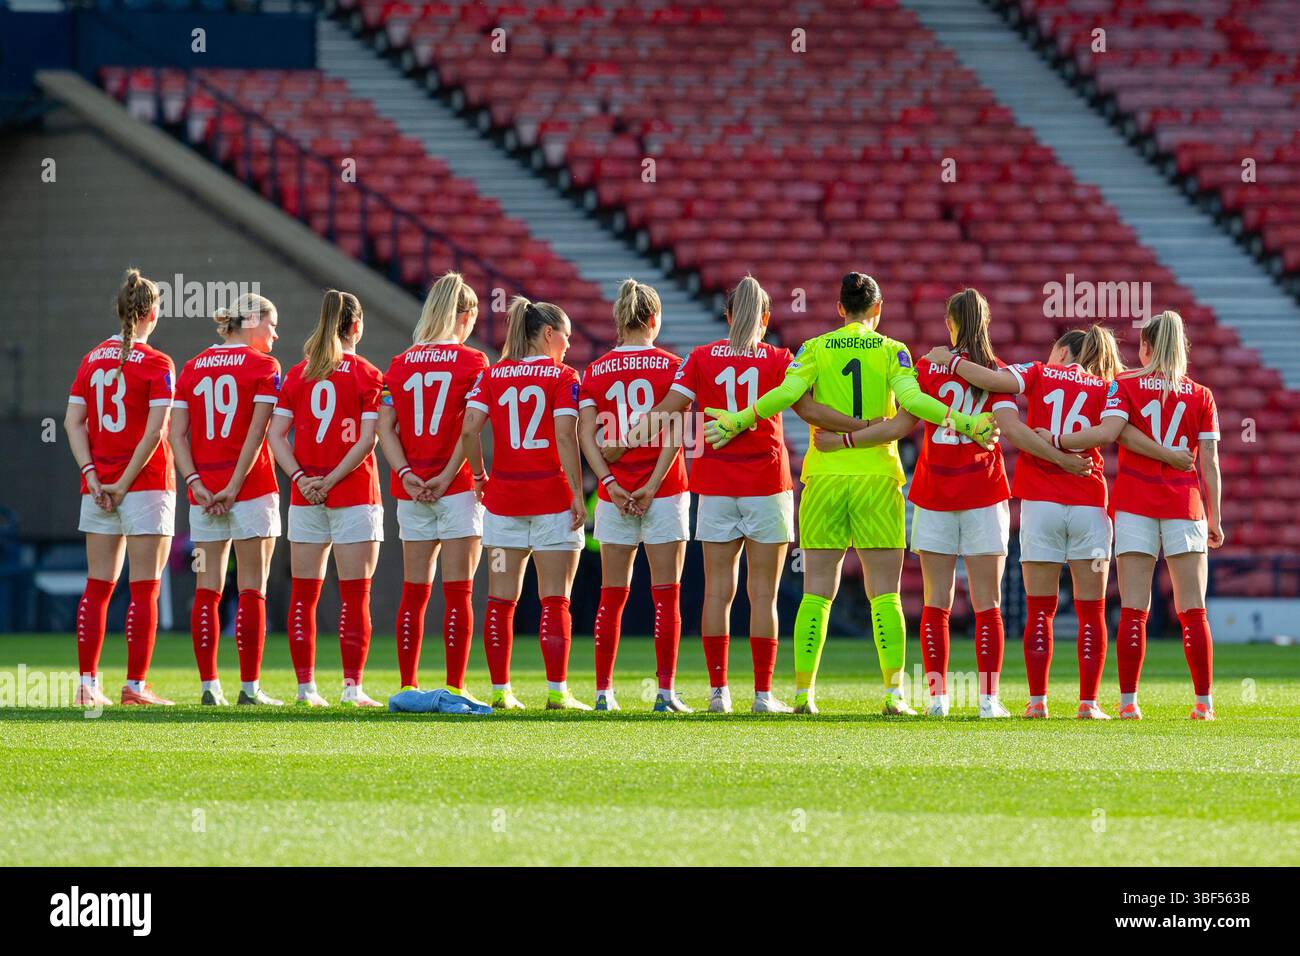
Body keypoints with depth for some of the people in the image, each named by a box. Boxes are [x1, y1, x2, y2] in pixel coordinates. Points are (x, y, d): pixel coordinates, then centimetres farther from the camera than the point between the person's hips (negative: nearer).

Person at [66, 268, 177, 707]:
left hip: (98, 486, 5)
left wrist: (92, 474, -4)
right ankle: (135, 684, -4)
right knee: (144, 588, -1)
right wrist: (125, 483, -12)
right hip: (146, 485, -5)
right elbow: (156, 431, -16)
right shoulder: (156, 364, -8)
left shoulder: (92, 360, 7)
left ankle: (88, 683, 7)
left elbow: (73, 421, 1)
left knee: (97, 587, 8)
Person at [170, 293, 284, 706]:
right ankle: (249, 686, -3)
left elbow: (177, 433, 2)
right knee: (252, 589, -1)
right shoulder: (263, 366, -4)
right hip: (252, 488, -4)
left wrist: (196, 483, -4)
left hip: (203, 492, 4)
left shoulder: (191, 369, 10)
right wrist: (234, 486, -12)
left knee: (207, 589, 6)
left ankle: (209, 685, 5)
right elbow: (258, 433, -12)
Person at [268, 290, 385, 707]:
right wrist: (332, 480, -11)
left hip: (305, 497, 3)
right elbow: (367, 440, -13)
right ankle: (352, 685, -6)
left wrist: (301, 478, -6)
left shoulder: (297, 374, 6)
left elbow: (276, 434, 0)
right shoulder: (367, 375, -4)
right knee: (354, 595, 0)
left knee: (304, 594, 8)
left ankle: (306, 685, 6)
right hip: (354, 496, -3)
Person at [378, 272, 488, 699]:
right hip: (456, 488, -4)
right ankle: (455, 688, -4)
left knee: (414, 592, 9)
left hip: (411, 491, 4)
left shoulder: (400, 364, 8)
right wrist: (447, 475, -12)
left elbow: (385, 426, 0)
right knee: (458, 592, -1)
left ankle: (408, 686, 9)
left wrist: (406, 473, -8)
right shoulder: (471, 362, -4)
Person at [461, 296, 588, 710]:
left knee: (501, 600, 8)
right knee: (555, 600, 1)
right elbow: (565, 437, -14)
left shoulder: (492, 376, 5)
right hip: (551, 496, -3)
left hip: (503, 495, 3)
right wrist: (577, 495, -11)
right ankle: (557, 691, -2)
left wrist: (479, 476, 7)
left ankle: (501, 690, 8)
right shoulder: (562, 377, -5)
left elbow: (469, 429, -6)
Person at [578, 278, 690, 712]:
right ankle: (665, 692, -3)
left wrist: (611, 484, -8)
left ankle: (604, 692, 6)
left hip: (615, 494, 2)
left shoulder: (596, 371, 3)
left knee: (612, 596, 8)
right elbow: (674, 434, -11)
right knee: (666, 595, 1)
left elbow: (587, 434, -5)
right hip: (664, 492, -2)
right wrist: (653, 485, -12)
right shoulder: (669, 366, -3)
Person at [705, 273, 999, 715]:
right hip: (878, 476, -1)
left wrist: (737, 420, -6)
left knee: (817, 592, 4)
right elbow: (911, 398, -13)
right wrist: (965, 423, -13)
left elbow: (788, 392, -11)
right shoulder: (892, 351, 2)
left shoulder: (816, 349, 3)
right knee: (884, 593, 2)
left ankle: (803, 692, 0)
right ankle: (894, 692, -6)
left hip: (824, 475, 1)